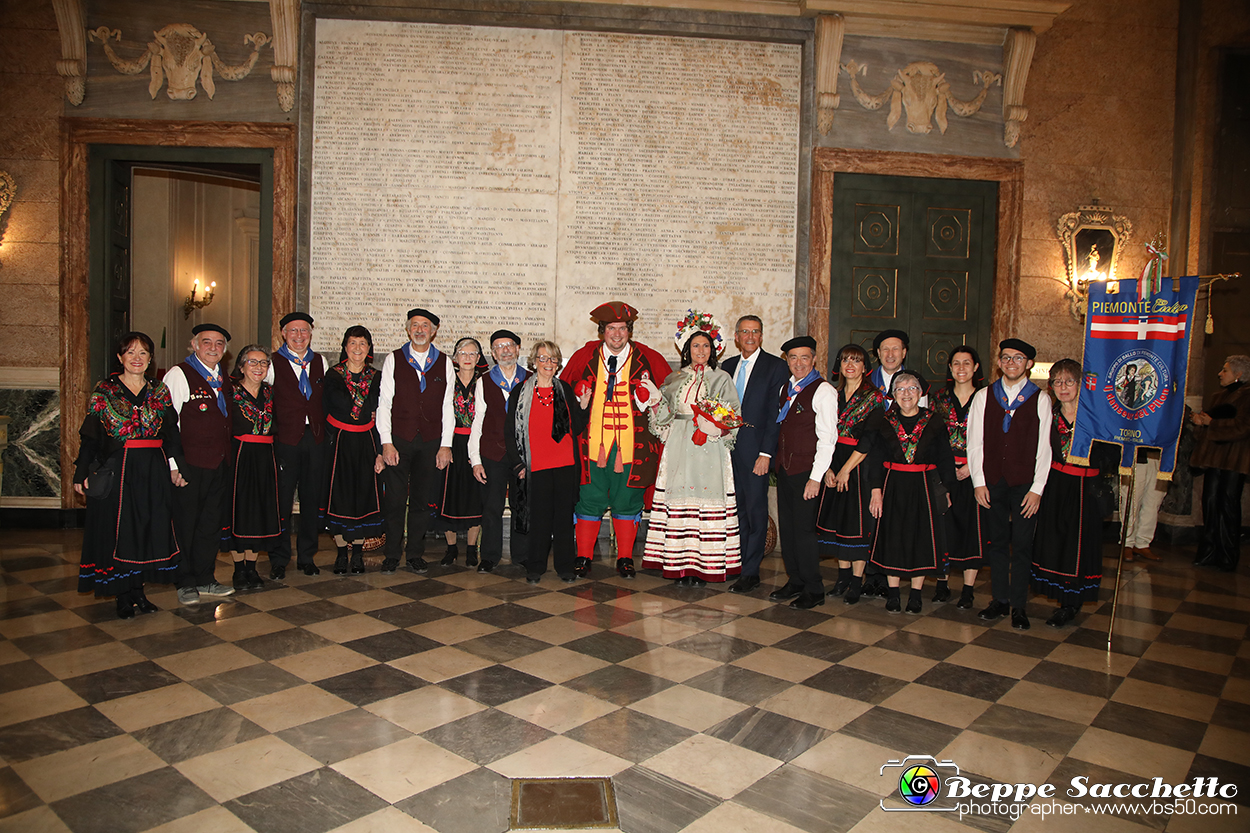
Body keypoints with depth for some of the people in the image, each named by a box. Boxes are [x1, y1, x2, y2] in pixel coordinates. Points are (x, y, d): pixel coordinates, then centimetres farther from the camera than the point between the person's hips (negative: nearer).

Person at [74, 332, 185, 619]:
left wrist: (175, 467, -3)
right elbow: (90, 435, 0)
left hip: (153, 473, 3)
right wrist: (82, 473, -5)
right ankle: (123, 596, 11)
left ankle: (138, 590, 17)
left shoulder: (160, 391, 8)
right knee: (118, 531, 1)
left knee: (149, 528, 5)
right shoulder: (104, 391, 1)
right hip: (115, 471, -2)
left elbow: (171, 432, 7)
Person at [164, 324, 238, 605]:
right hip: (189, 463, -6)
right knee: (186, 523, 4)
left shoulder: (224, 379, 13)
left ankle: (205, 579, 26)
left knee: (212, 523, 13)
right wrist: (173, 463, -15)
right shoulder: (178, 374, -7)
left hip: (219, 463, 7)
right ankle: (185, 583, 18)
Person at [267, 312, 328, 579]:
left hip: (316, 438, 3)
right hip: (285, 439, -3)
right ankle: (279, 560, 14)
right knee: (282, 500, 1)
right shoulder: (273, 363, 0)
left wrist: (324, 430, 7)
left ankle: (307, 556, 21)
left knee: (312, 499, 8)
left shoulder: (320, 362, 12)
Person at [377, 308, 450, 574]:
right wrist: (386, 442, -6)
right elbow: (384, 403, 1)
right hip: (398, 439, -1)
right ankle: (392, 555, 13)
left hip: (431, 441, 1)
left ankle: (415, 554, 18)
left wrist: (445, 445, -1)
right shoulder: (393, 360, 5)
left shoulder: (444, 363, 7)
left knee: (422, 500, 7)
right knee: (395, 500, 1)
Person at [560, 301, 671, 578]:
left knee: (627, 502, 6)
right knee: (590, 500, 4)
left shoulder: (648, 359, 2)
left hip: (632, 445, 0)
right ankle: (583, 557, 16)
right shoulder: (584, 356, 6)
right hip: (593, 442, 1)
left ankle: (625, 558, 19)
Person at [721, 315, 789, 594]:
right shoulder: (728, 366, 15)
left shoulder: (776, 367, -2)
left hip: (755, 448, -5)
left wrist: (766, 453, -13)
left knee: (755, 508, -1)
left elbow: (776, 414, -7)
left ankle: (750, 572, 7)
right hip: (728, 446, 5)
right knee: (735, 506, 10)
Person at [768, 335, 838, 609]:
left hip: (806, 472, -7)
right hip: (784, 469, 7)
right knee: (786, 528, 12)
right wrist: (777, 462, 10)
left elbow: (827, 438, -13)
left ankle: (814, 591, 11)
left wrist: (816, 477, -17)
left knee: (804, 530, -3)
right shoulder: (786, 389, 14)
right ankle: (795, 582, 26)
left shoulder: (823, 391, -9)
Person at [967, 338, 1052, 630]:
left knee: (1022, 545, 2)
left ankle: (1018, 606, 13)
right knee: (996, 542, 8)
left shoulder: (1040, 399, 3)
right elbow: (974, 442, 5)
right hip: (991, 483, 2)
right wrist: (978, 482, -2)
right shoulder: (983, 396, 7)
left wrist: (1037, 489, -6)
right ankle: (999, 600, 20)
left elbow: (1044, 448, 0)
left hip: (1025, 485, -2)